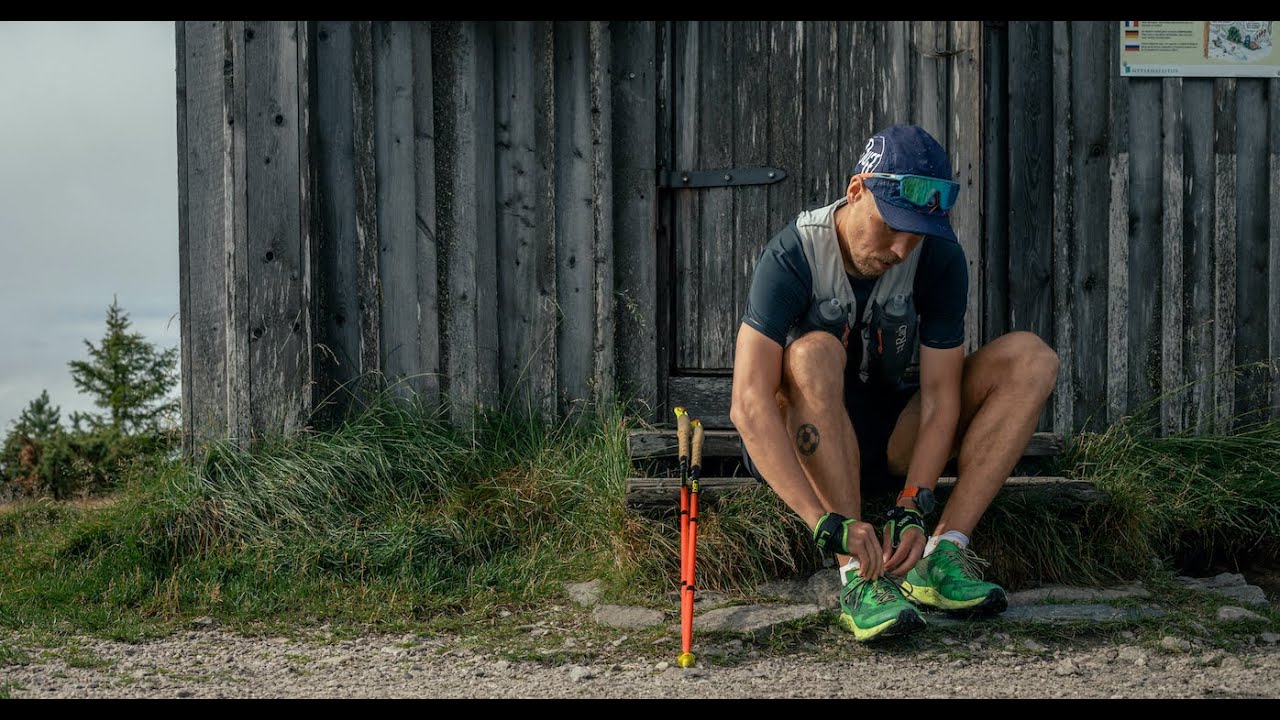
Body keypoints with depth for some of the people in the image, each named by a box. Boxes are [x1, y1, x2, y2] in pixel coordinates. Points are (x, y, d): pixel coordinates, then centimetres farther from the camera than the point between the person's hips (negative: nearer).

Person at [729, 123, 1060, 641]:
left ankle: (943, 552, -24)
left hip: (892, 442, 4)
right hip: (804, 450, -3)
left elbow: (940, 395, -15)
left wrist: (911, 509, -29)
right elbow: (749, 405, -35)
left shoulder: (939, 256, -13)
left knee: (1031, 358, -15)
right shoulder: (793, 256, -23)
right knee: (812, 352, -36)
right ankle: (857, 577, -36)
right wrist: (827, 522, -44)